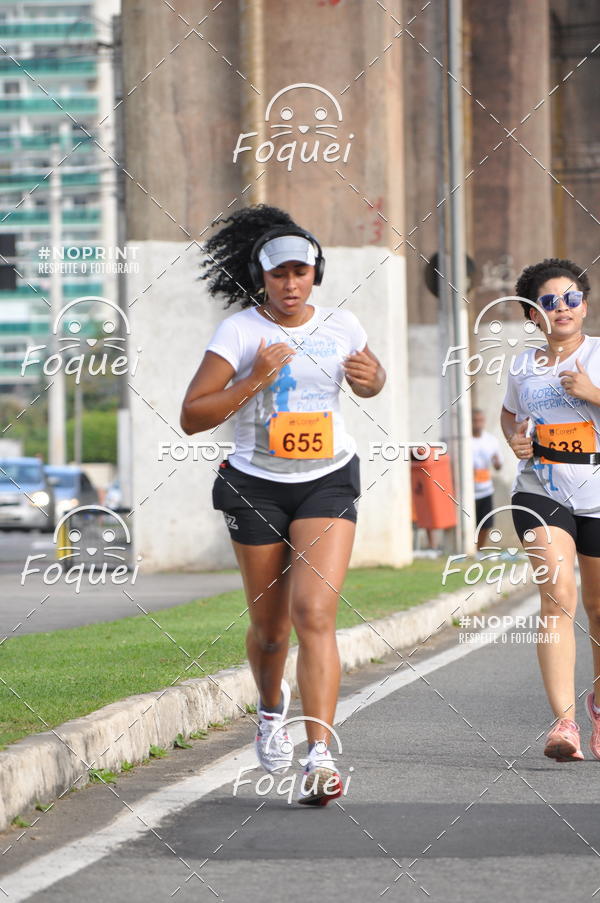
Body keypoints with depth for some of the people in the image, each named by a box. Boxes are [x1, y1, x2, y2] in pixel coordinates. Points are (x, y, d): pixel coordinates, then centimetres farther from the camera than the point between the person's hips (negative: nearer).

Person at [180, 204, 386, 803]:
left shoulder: (341, 325, 1)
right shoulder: (239, 331, -8)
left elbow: (370, 383, 22)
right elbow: (191, 417, -11)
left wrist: (370, 377, -3)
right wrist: (254, 381, -23)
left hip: (328, 483, 0)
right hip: (257, 485, 0)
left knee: (314, 614, -17)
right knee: (269, 627, 10)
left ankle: (320, 758, -22)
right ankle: (271, 709, 45)